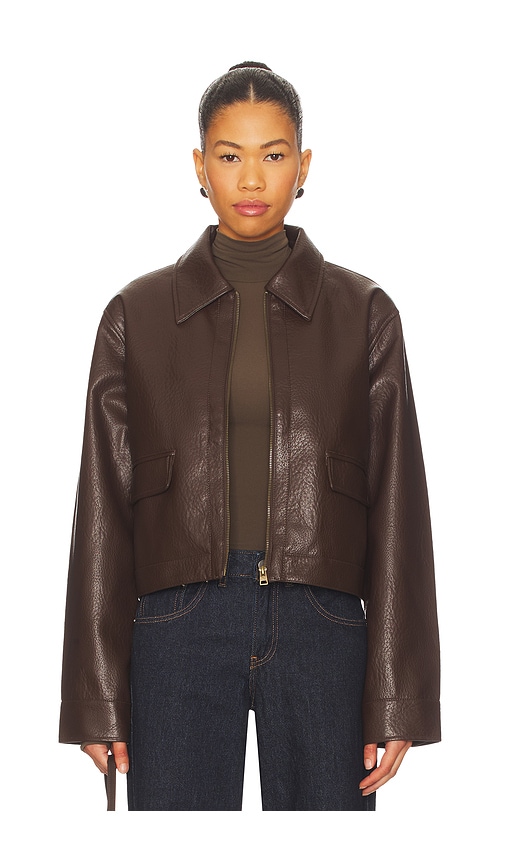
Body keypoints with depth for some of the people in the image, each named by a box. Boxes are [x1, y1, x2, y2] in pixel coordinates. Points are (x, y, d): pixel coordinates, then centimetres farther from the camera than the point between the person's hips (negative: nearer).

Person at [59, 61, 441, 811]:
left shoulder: (363, 313, 6)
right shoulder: (138, 314, 6)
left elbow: (396, 505, 4)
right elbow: (104, 508, 6)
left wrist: (396, 696, -1)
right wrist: (96, 695, 2)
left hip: (320, 631, 0)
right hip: (181, 629, 0)